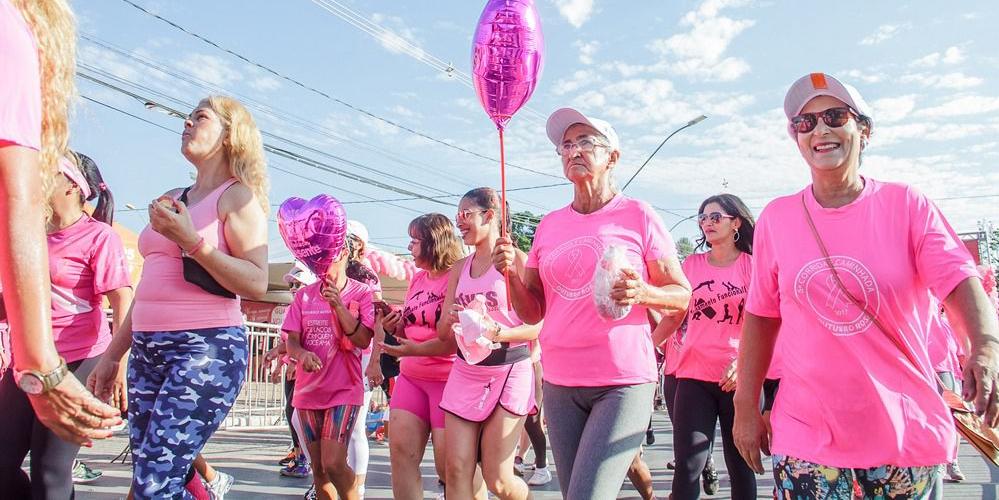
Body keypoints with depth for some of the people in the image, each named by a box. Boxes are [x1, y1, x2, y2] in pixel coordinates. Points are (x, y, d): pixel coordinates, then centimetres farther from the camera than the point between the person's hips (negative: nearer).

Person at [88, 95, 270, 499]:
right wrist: (113, 354, 23)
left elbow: (256, 283, -13)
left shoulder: (238, 196, -2)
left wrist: (193, 242, -20)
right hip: (147, 350, 7)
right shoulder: (170, 200, 19)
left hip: (207, 348, -7)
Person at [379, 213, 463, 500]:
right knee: (400, 452, 1)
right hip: (411, 377, 8)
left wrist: (416, 349, -26)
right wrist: (394, 326, 1)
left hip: (448, 379, -7)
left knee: (448, 466, -2)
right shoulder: (417, 280, 12)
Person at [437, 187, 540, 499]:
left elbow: (540, 325, -11)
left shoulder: (516, 260, -6)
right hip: (466, 370, 5)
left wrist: (498, 332, -27)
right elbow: (443, 333, 10)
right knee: (457, 472, 0)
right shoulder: (460, 268, 11)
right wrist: (454, 322, -12)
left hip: (509, 371, -5)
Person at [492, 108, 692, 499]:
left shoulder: (638, 215, -1)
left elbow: (682, 297, 0)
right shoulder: (549, 225, 10)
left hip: (624, 383, -4)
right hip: (560, 384, 5)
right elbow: (532, 313, 11)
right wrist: (511, 273, -7)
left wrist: (643, 293, -20)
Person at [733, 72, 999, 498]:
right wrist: (746, 408, 1)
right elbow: (761, 316, 3)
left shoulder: (906, 205, -2)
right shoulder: (776, 218, 0)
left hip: (906, 433, 0)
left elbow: (959, 281, -12)